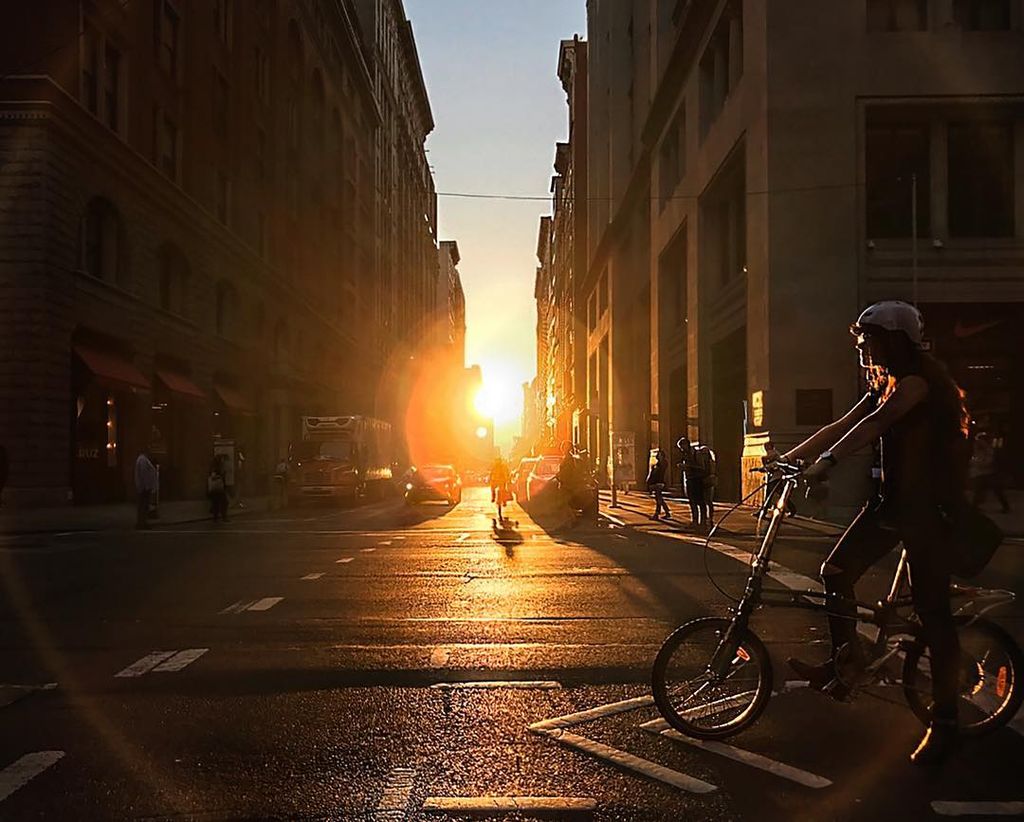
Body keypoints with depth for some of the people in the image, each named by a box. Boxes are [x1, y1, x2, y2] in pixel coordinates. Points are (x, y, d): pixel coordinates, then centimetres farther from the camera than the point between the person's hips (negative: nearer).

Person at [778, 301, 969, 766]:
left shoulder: (920, 377, -15)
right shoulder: (885, 385, 15)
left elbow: (875, 423, -29)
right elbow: (840, 427, 12)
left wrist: (827, 462, -38)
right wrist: (786, 459, 5)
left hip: (928, 505, -9)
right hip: (895, 499, 9)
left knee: (931, 608, -5)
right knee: (836, 570, -1)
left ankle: (944, 722, 4)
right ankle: (845, 663, 14)